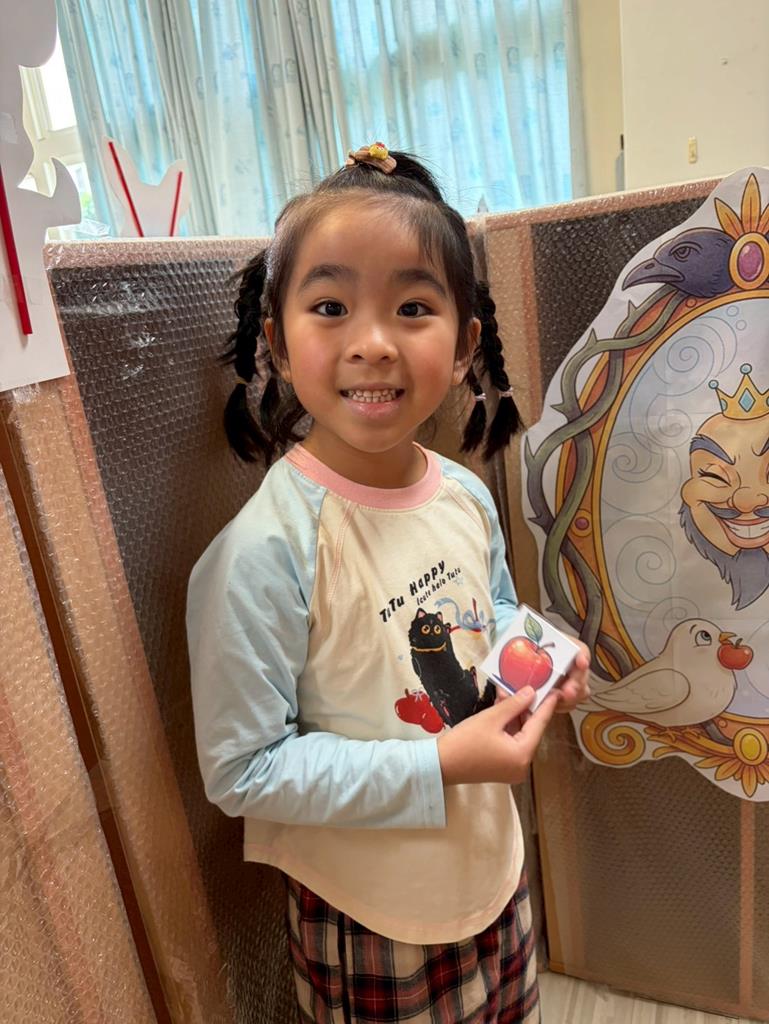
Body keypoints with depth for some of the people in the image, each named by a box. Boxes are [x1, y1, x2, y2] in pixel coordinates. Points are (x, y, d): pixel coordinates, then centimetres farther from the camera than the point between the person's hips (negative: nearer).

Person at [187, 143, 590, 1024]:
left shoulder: (466, 495, -9)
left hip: (493, 868, 6)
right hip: (367, 916, -5)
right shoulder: (264, 551, -30)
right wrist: (438, 765, -27)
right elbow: (241, 771, -23)